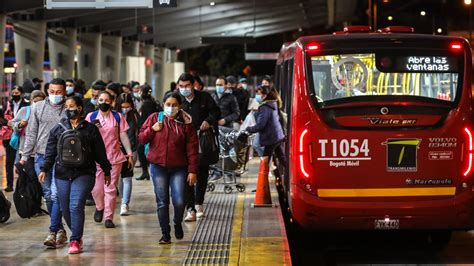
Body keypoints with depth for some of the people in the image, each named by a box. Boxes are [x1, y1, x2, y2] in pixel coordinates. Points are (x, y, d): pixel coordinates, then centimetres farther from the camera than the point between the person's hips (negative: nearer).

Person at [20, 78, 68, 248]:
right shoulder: (38, 108, 7)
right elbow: (31, 133, 11)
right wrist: (25, 156, 8)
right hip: (41, 156, 4)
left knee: (56, 194, -12)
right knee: (48, 195, 9)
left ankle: (53, 232, -10)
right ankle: (60, 229, 20)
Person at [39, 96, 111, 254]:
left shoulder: (90, 129, 3)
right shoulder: (58, 129, 9)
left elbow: (100, 152, 8)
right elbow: (50, 151, 7)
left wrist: (106, 171, 12)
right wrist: (44, 169, -3)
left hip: (83, 174, -4)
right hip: (62, 174, 4)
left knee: (76, 206, -15)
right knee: (65, 209, 6)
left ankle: (75, 241, -10)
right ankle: (77, 235, 25)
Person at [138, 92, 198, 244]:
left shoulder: (185, 123, 1)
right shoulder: (155, 118, 4)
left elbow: (192, 149, 0)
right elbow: (141, 139, 7)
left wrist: (193, 170, -5)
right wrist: (152, 129, -11)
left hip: (178, 168, -1)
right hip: (158, 167, 1)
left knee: (179, 202, -11)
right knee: (162, 202, 3)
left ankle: (178, 224, 19)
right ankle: (165, 234, 14)